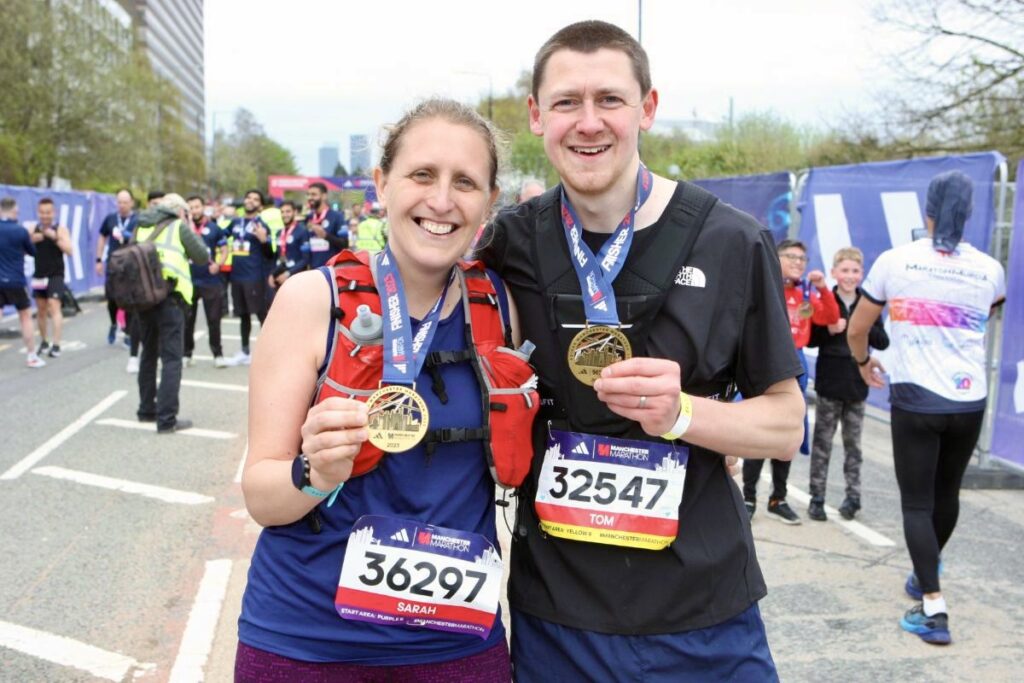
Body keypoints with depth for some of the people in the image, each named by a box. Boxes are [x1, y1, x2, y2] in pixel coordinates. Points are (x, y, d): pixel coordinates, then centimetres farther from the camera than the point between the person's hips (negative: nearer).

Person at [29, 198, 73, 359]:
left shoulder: (61, 230, -5)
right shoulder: (33, 230, 5)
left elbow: (69, 251, -16)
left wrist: (55, 237, -27)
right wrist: (31, 240, -17)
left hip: (56, 275, -4)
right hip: (39, 275, 5)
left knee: (54, 307, -15)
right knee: (40, 309, 12)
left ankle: (56, 345, -19)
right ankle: (43, 342, 26)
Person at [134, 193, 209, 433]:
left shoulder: (142, 227, 17)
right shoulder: (179, 226, 1)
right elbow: (203, 257, 4)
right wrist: (191, 233, 15)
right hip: (169, 296, -6)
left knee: (149, 354, 19)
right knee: (171, 358, -6)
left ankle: (147, 410, 26)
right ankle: (166, 418, -12)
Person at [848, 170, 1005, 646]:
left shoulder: (894, 261, -5)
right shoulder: (989, 269, 2)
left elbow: (856, 330, 3)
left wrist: (864, 363, 23)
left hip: (915, 400, -3)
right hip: (969, 401, 4)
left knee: (917, 502, 3)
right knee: (947, 492, 21)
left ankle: (933, 608, -5)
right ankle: (925, 575, 42)